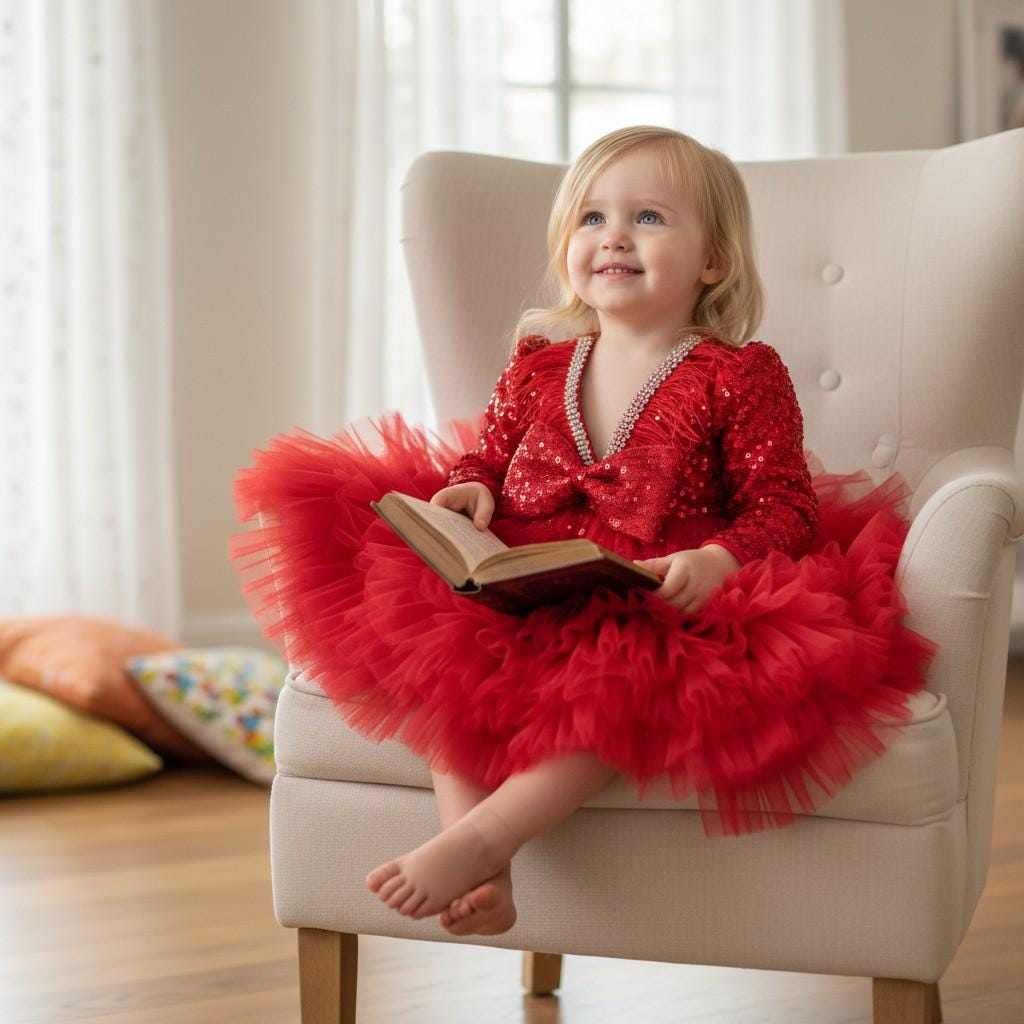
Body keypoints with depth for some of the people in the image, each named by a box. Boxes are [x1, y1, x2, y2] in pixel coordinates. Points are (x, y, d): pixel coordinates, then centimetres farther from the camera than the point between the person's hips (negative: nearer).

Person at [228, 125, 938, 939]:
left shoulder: (742, 377, 2)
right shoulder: (539, 366, 15)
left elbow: (784, 505, -2)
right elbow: (487, 452, 25)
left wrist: (717, 561, -23)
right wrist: (470, 489, -1)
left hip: (658, 605, -4)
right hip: (516, 590, 4)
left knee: (627, 679, -37)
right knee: (434, 641, -26)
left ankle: (481, 838, -34)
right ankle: (481, 872, -30)